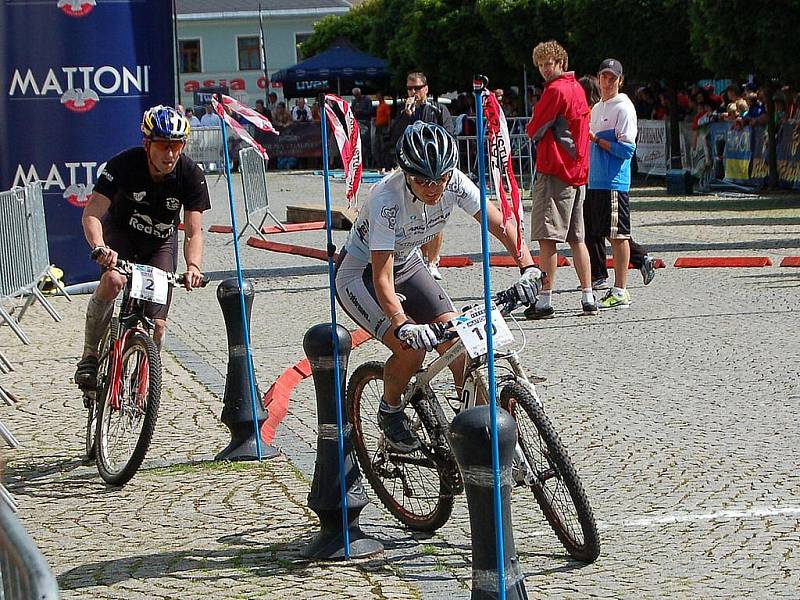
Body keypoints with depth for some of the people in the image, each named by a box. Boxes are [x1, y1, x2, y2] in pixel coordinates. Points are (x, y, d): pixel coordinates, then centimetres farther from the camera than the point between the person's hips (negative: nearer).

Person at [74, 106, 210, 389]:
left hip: (161, 242, 2)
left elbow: (194, 232, -24)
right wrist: (100, 248, -51)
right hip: (120, 232, -2)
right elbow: (91, 214, -31)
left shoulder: (191, 175, -24)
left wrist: (193, 265, -45)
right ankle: (89, 359, -20)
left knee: (156, 325, -7)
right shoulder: (124, 164, -29)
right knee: (113, 280, -34)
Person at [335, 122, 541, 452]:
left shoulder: (453, 183, -22)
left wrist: (528, 268, -36)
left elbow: (500, 224, -20)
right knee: (411, 347, -23)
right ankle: (389, 412, 3)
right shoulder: (387, 200, -36)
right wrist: (402, 324, -53)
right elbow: (382, 278, -38)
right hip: (360, 273, -5)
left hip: (406, 265, 5)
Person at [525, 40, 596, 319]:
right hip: (578, 170, 9)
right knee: (576, 238, 12)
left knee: (547, 237, -8)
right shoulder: (577, 89, 15)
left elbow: (535, 130, -8)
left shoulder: (555, 90, -12)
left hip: (554, 170, -9)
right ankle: (588, 299, 12)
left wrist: (533, 130, 12)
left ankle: (545, 300, -10)